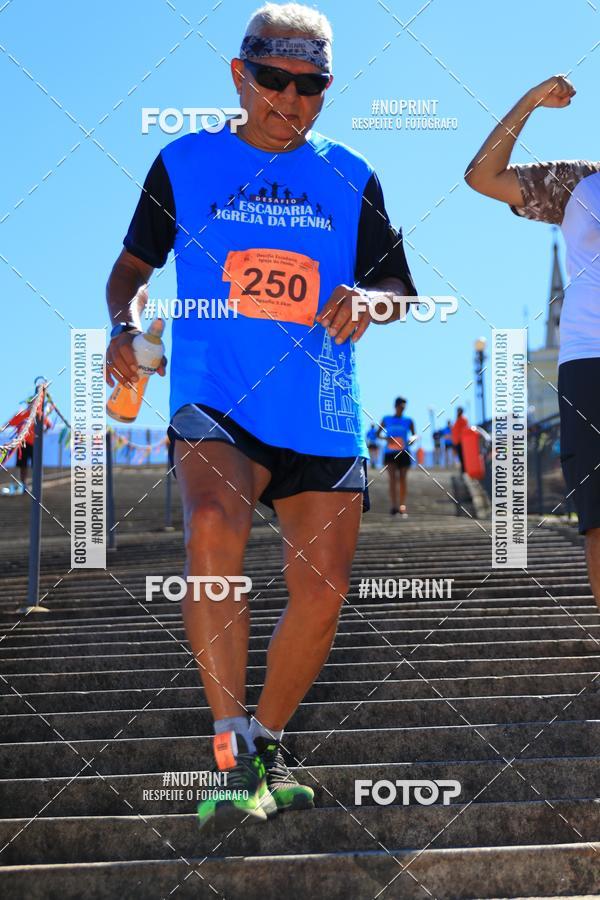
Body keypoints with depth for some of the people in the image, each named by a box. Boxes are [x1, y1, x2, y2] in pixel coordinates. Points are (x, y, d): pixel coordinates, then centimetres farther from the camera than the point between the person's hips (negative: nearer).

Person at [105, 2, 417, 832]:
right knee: (214, 526, -32)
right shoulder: (184, 163, 7)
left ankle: (267, 746, 24)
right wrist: (123, 325, -5)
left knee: (321, 592, -1)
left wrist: (369, 300, -11)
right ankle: (232, 751, -24)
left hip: (323, 420, 3)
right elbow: (134, 264, 16)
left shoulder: (351, 178, 11)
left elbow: (399, 285, 13)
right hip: (215, 403, -3)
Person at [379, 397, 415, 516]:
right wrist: (386, 439, -13)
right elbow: (378, 434, 7)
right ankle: (394, 506, -15)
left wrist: (412, 440, -13)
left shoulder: (408, 421, 6)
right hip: (390, 453, -1)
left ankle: (402, 506, 11)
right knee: (392, 479, -12)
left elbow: (414, 435, 11)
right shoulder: (386, 419, 4)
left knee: (402, 479, 5)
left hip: (403, 453, 1)